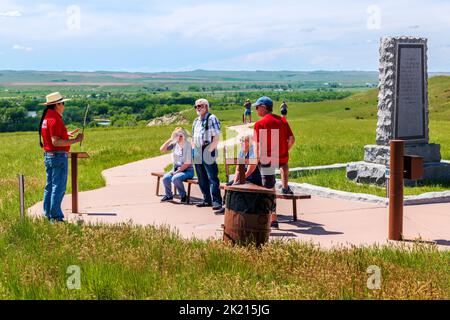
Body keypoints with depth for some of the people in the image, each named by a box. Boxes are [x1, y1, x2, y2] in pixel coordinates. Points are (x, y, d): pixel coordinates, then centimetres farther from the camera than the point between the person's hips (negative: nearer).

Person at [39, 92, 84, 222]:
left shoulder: (46, 118, 13)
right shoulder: (55, 119, -17)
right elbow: (55, 142, -23)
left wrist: (69, 134, 22)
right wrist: (74, 141, -21)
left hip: (48, 156, 10)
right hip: (58, 156, -10)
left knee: (49, 186, 13)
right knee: (58, 187, -6)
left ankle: (48, 215, 18)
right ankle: (56, 217, -4)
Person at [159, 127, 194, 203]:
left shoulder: (188, 145, -14)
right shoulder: (174, 144, 4)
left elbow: (187, 163, -16)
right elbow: (162, 149, -3)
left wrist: (177, 171, -15)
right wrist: (170, 139, -9)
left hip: (187, 170, -5)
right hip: (176, 169, 6)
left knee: (175, 178, -33)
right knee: (165, 178, -22)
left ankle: (183, 196, -11)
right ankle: (169, 195, 4)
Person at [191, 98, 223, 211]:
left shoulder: (212, 119, -4)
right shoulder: (196, 121, 19)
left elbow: (216, 138, -11)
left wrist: (209, 150, -15)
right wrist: (194, 149, 11)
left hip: (208, 152, -8)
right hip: (197, 154, 8)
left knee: (212, 178, -10)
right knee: (201, 178, 11)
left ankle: (217, 201, -9)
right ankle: (207, 200, 19)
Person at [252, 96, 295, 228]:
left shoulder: (259, 124, -10)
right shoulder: (282, 121, 5)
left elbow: (257, 145, -12)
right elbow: (292, 139, 4)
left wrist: (257, 160, -2)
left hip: (267, 160, -4)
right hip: (282, 158, 4)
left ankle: (273, 219, 3)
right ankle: (285, 187, 34)